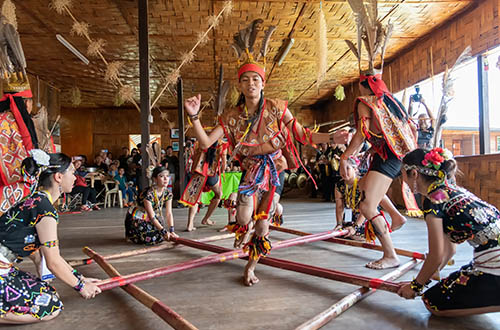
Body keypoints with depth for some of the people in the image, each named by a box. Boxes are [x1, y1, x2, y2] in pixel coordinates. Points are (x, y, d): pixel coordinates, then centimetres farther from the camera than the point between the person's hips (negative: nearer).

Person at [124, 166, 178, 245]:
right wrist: (164, 231, -32)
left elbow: (169, 214, -11)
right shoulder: (148, 193, -28)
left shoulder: (167, 194, -8)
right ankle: (131, 234, 7)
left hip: (149, 220, 7)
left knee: (162, 235, -9)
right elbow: (152, 216, -28)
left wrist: (172, 230, -23)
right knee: (153, 238, -21)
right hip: (136, 220, -6)